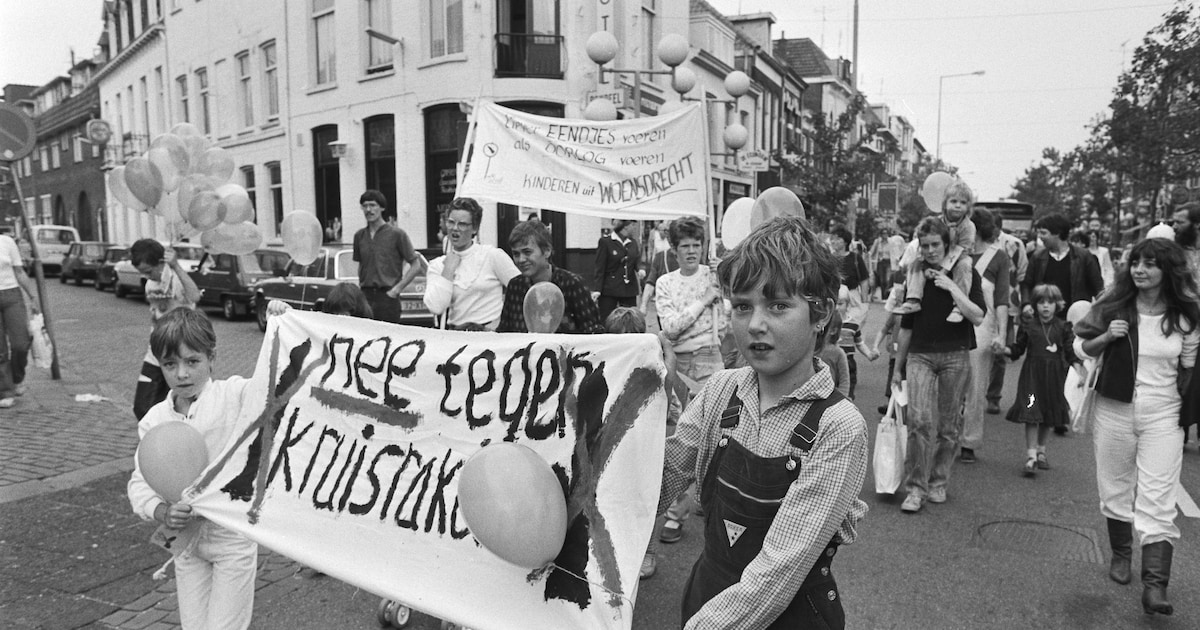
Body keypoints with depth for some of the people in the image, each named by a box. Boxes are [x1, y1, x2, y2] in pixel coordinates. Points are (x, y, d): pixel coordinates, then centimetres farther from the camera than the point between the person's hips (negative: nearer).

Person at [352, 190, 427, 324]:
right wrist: (361, 285, 8)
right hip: (365, 296, 4)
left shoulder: (397, 234, -3)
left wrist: (396, 289, -8)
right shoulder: (359, 236, 12)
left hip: (387, 296, -4)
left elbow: (416, 265, -2)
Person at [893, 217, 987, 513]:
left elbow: (977, 317, -9)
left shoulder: (966, 273, 3)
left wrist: (952, 286, -14)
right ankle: (916, 488, -6)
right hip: (920, 355, 1)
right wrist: (897, 367, 14)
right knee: (920, 420, -13)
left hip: (955, 357, 0)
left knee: (948, 426, 5)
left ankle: (938, 483, 22)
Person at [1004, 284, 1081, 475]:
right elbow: (1017, 349, 5)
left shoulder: (1063, 327, 3)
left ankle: (1041, 451, 31)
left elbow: (1070, 352, 5)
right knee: (1031, 414, -10)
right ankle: (1031, 456, -7)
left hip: (1054, 375, 2)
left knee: (1049, 416, 13)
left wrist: (1078, 367, -8)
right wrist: (1002, 349, -12)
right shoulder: (1028, 326, 1)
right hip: (1032, 373, -2)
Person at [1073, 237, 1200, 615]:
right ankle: (1121, 554, 35)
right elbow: (1081, 347, 5)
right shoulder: (1113, 306, -3)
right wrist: (1106, 337, -14)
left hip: (1163, 416, -1)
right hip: (1113, 410, 1)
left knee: (1158, 503, -6)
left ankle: (1155, 586, -6)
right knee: (1115, 488, 14)